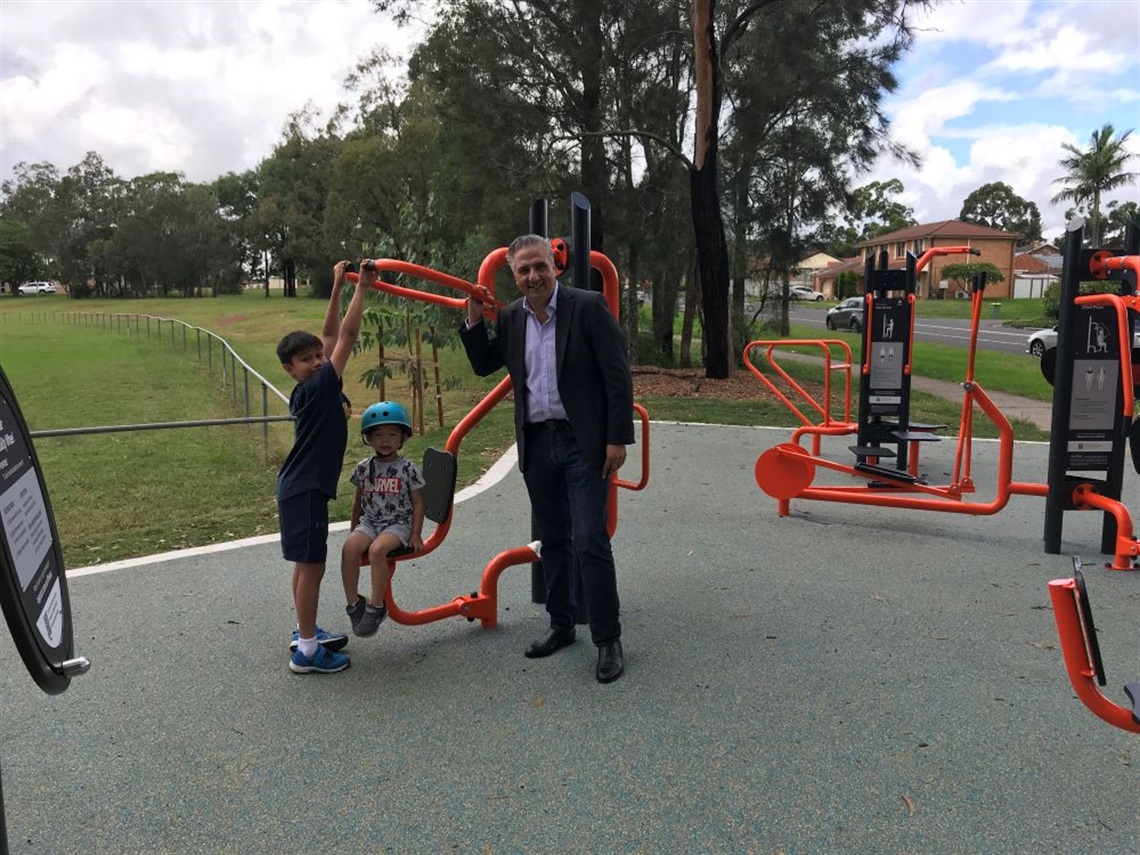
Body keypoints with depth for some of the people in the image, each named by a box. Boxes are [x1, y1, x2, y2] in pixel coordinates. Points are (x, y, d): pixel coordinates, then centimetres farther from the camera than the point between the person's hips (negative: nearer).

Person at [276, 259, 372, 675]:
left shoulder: (316, 388, 7)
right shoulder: (317, 387, -17)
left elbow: (331, 336, 13)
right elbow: (347, 335, -20)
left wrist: (338, 287, 11)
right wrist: (361, 288, -15)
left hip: (301, 486, 10)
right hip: (305, 489, -10)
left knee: (306, 562, 19)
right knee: (311, 565, -4)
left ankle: (306, 632, 32)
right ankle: (306, 651, 3)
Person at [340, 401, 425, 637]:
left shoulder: (408, 469, -3)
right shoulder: (364, 468, 7)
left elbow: (418, 503, 1)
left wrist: (416, 534, -4)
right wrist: (354, 528, 16)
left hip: (397, 524, -3)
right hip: (369, 522, 4)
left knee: (377, 550, -33)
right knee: (349, 548, -27)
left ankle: (376, 607, -19)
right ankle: (353, 604, -15)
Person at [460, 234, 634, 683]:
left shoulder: (589, 306, -9)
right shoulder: (510, 317, 6)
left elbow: (617, 375, -10)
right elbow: (484, 365, 17)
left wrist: (618, 439, -13)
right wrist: (475, 318, 2)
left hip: (583, 443, -5)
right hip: (536, 444, 5)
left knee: (590, 542, -6)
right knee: (553, 541, 15)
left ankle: (608, 640, 7)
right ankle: (561, 625, 30)